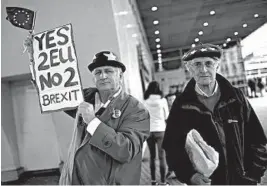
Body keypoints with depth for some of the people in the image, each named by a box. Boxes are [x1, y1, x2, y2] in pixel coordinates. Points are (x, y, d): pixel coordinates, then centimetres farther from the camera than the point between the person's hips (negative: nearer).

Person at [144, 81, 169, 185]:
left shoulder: (145, 101, -1)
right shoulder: (162, 100, -5)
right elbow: (166, 116, 4)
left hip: (149, 130, 2)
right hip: (160, 130, -2)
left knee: (152, 156, 14)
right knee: (162, 156, 5)